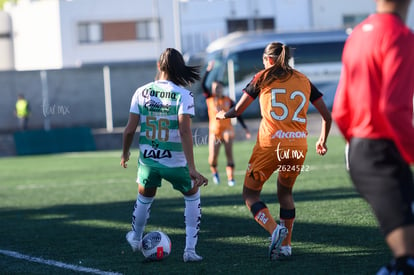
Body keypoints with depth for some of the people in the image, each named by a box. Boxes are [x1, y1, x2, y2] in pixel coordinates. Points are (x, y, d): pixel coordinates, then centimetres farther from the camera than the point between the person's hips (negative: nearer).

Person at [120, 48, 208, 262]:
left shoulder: (142, 92, -2)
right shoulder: (183, 95, -12)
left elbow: (130, 129, -2)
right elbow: (185, 131, -21)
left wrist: (125, 154, 17)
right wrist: (191, 168, -22)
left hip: (148, 160, 3)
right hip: (175, 162, -3)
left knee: (144, 198, 29)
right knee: (192, 196, 23)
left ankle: (136, 239, 52)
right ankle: (190, 250, 15)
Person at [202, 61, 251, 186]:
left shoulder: (228, 101, 3)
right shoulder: (209, 98, 2)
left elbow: (237, 115, 4)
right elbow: (203, 84, -9)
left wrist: (245, 128, -2)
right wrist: (208, 70, -15)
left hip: (227, 131, 0)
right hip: (214, 132, 0)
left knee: (229, 154, -10)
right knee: (213, 158, -6)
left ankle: (231, 178, -6)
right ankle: (214, 172, 26)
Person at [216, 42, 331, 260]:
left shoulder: (264, 78, 6)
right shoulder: (303, 81, 14)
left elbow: (238, 110, 11)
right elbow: (327, 116, 14)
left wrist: (223, 115, 33)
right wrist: (322, 141, 31)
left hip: (270, 144, -4)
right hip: (298, 146, 4)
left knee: (250, 194, 9)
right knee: (285, 192, 26)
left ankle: (275, 230, -15)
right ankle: (285, 245, 18)